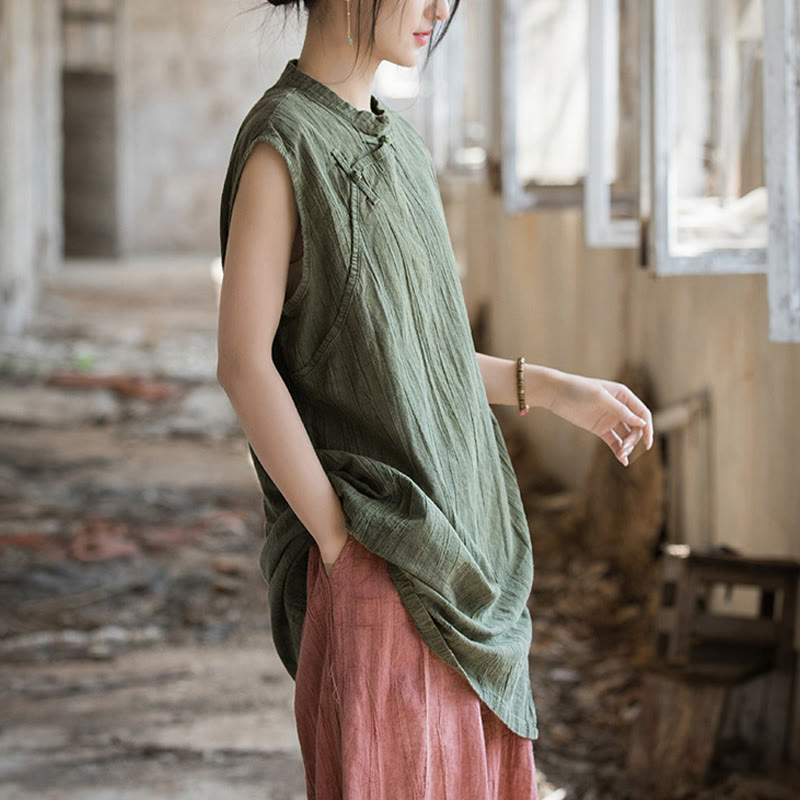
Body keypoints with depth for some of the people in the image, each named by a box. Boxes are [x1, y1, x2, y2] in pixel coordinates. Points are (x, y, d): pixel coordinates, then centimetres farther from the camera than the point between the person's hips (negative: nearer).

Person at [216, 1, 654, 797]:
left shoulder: (391, 142, 13)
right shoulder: (280, 143, -13)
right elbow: (243, 362, -16)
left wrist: (550, 388, 13)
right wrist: (343, 548, -18)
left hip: (448, 532, 8)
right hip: (379, 549, -8)